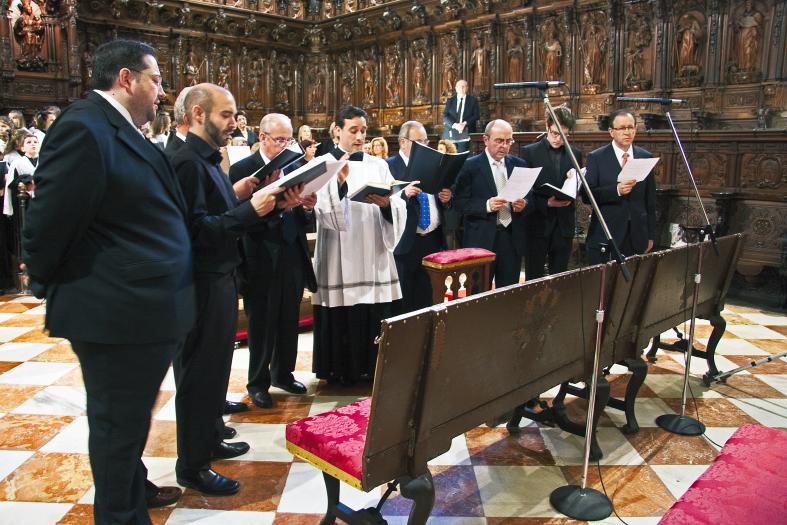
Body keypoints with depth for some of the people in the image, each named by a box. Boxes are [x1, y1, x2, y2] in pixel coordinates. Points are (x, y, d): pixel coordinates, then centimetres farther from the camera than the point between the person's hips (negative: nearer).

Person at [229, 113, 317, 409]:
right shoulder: (242, 169, -6)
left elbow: (302, 218, 8)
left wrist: (307, 207, -13)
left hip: (293, 255, 5)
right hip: (261, 259, -5)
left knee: (289, 321, 14)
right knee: (261, 324, 6)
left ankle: (283, 373, 32)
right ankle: (258, 383, 22)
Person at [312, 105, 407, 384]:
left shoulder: (378, 165, 11)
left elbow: (399, 207, 3)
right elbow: (324, 212, -12)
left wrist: (386, 204, -18)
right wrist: (341, 181, -24)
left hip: (374, 254, 4)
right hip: (341, 255, -3)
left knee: (375, 315, 6)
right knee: (342, 317, 2)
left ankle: (372, 369, 20)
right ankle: (341, 371, 17)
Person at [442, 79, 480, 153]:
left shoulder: (473, 100, 10)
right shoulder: (450, 101, 13)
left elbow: (477, 115, 2)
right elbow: (445, 116, 3)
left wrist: (465, 123, -14)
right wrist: (454, 124, -15)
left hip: (465, 134, -1)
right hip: (451, 134, 1)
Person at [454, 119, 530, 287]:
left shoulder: (519, 164, 11)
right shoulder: (470, 166, -2)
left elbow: (530, 197, 14)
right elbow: (460, 202, -7)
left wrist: (524, 204, -8)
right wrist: (486, 205, -20)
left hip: (512, 237, 4)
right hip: (482, 239, -4)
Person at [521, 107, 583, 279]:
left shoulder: (575, 154, 9)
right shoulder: (529, 152, -1)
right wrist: (546, 203, -17)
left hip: (564, 225, 3)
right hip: (538, 224, -3)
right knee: (534, 278, 2)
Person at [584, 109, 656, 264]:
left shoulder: (646, 157, 8)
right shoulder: (596, 158, -1)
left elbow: (650, 199, 11)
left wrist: (651, 235, 9)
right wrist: (617, 190, -22)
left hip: (637, 236, 3)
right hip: (604, 236, -3)